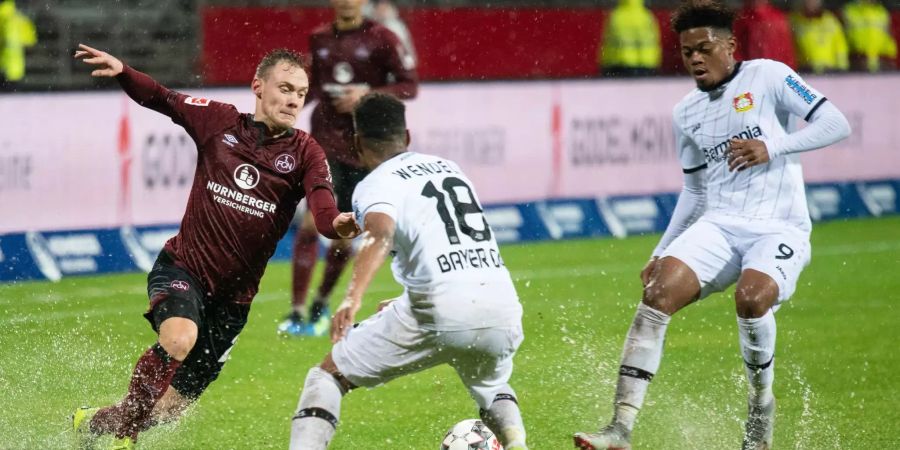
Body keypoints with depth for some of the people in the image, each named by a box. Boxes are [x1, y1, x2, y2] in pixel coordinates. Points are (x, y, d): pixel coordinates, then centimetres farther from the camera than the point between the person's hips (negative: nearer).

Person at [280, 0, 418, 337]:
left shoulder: (381, 39, -4)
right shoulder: (320, 39, 8)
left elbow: (409, 86, -4)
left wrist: (367, 96, -17)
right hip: (325, 140, 1)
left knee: (344, 232, 4)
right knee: (313, 220, -15)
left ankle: (321, 303, 26)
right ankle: (297, 310, -11)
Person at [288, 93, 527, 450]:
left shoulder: (376, 185, 4)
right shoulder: (449, 168, 24)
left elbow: (380, 234, -19)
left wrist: (353, 297, -34)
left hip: (442, 312, -5)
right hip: (503, 310, 5)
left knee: (328, 375, 10)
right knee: (492, 389, 36)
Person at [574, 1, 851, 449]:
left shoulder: (768, 77, 1)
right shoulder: (686, 113, 17)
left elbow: (835, 124, -5)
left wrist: (772, 148, -16)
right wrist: (662, 251, 17)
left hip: (778, 227, -5)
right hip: (717, 225, 5)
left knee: (751, 296, -34)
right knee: (658, 291, -21)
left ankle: (762, 404, -4)